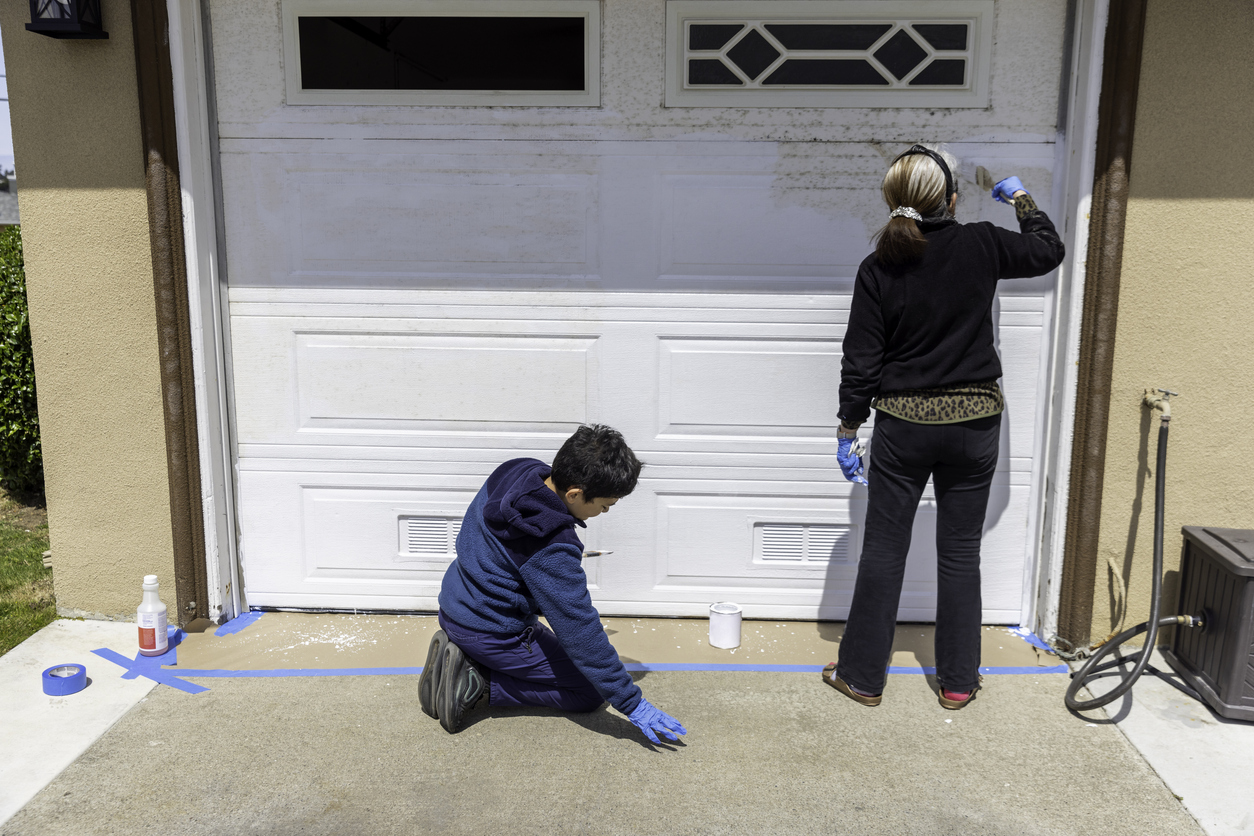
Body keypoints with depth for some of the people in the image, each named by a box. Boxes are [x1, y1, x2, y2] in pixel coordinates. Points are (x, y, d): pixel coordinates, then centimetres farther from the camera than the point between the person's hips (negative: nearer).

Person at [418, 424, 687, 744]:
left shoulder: (513, 473, -8)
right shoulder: (552, 549, -30)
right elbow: (581, 632, -26)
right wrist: (632, 704, -19)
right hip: (492, 633, -8)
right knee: (589, 692, 1)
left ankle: (461, 657, 10)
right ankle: (479, 684, -7)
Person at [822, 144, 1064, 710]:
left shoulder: (878, 270, -9)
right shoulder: (980, 246, -7)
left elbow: (861, 362, -6)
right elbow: (1048, 251, 13)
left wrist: (849, 430, 3)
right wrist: (1022, 201, 29)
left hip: (903, 426, -1)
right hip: (974, 424, 1)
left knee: (883, 551, 8)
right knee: (960, 553, 12)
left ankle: (862, 676, 18)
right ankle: (957, 682, 23)